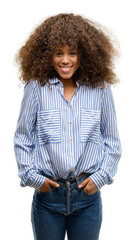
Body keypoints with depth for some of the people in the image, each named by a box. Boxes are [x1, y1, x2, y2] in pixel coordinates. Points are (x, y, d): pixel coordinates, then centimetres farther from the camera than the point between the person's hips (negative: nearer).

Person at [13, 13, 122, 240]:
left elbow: (112, 142, 7)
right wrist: (32, 176, -4)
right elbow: (22, 139, 3)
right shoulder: (36, 87, -3)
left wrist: (100, 176, -3)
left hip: (88, 197, 1)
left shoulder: (100, 89, 0)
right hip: (47, 194, -1)